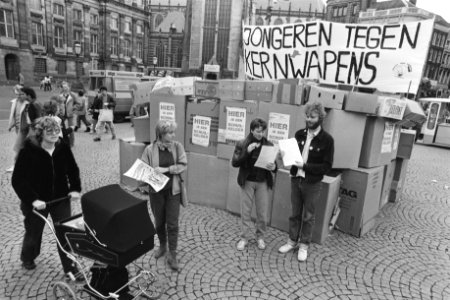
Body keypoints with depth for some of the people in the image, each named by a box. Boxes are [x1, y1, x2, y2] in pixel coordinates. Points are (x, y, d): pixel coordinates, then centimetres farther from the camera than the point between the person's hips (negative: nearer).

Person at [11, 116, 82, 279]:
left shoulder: (63, 148, -7)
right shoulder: (28, 151, -18)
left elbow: (73, 170, 6)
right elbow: (18, 180, -17)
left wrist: (75, 189, -5)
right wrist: (32, 199, -25)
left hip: (60, 198, 2)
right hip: (36, 201, -2)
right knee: (34, 233, 20)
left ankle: (70, 267, 18)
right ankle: (27, 258, 51)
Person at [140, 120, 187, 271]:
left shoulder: (177, 146, -7)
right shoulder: (150, 149, -9)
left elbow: (183, 165, -11)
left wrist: (166, 169, -21)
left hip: (173, 189, -1)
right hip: (156, 189, 1)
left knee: (172, 223, 1)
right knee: (159, 222, 17)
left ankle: (172, 255, 14)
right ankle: (162, 246, 42)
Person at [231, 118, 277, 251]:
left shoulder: (269, 145, 0)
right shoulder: (242, 144, -6)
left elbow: (274, 164, 5)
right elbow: (234, 163, -12)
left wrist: (273, 167, -19)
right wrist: (247, 151, -24)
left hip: (263, 183, 2)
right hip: (247, 182, -1)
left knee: (262, 213, 8)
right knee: (245, 212, 7)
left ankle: (260, 237, 29)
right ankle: (244, 238, 23)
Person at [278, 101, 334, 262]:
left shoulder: (327, 139, -11)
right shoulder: (299, 134, 2)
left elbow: (326, 166, -13)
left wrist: (305, 166, -22)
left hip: (312, 183, -4)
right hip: (295, 179, 4)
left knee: (308, 216, 11)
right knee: (295, 213, 16)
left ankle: (304, 245, 26)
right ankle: (292, 241, 32)